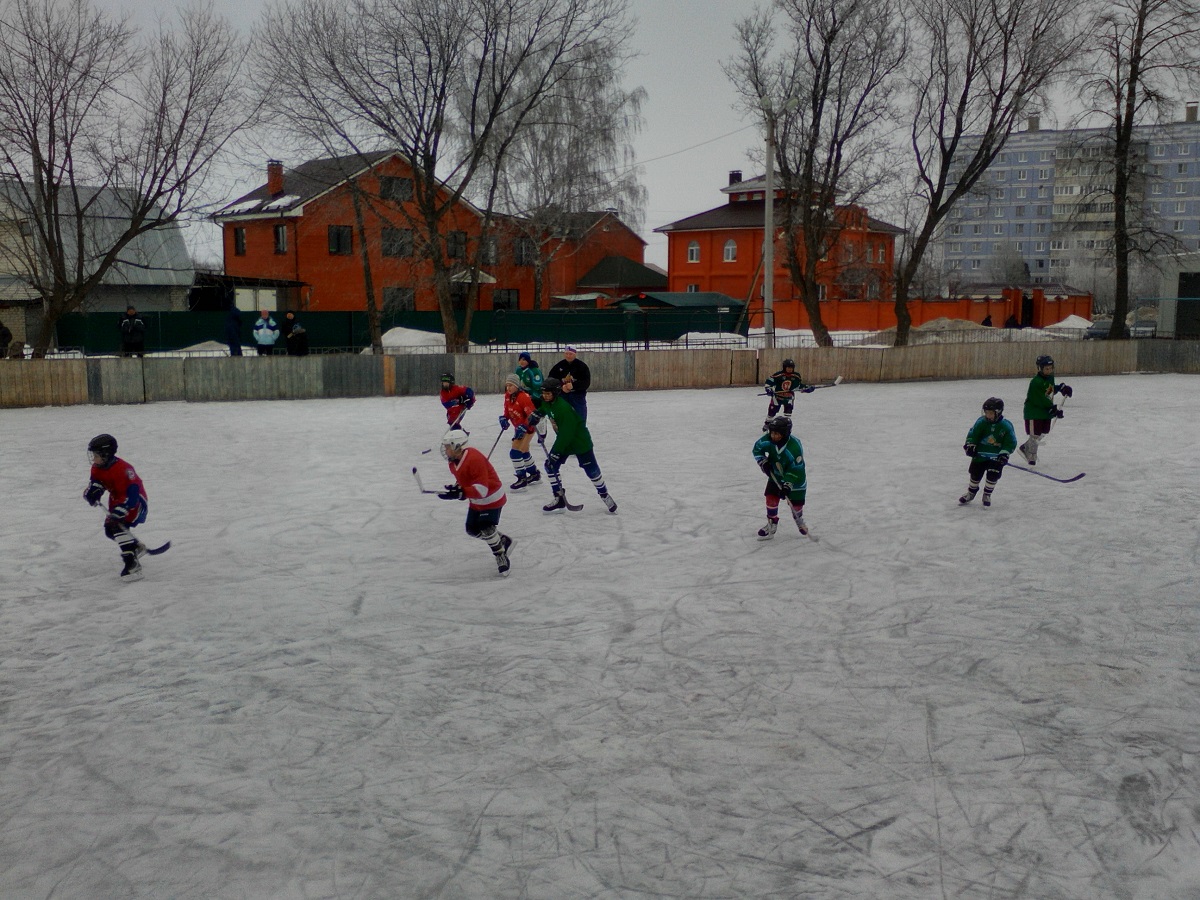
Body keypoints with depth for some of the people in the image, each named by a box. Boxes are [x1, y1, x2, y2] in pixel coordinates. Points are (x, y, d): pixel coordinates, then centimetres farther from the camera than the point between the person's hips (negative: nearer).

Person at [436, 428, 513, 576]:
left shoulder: (474, 459, -32)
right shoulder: (453, 462, -2)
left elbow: (482, 489, -35)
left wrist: (460, 493, -43)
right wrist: (457, 488, -9)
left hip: (491, 498, -10)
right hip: (476, 501, 10)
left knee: (486, 529, -18)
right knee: (473, 529, 11)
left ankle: (501, 556, 5)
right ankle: (503, 541, 30)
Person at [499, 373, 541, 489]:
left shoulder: (523, 397, -25)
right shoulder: (508, 396, 0)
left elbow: (532, 414, -27)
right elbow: (507, 411, 13)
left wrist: (523, 427, -34)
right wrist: (504, 418, -7)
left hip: (528, 427, -9)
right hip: (518, 427, 9)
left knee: (515, 452, -17)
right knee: (523, 452, 22)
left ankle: (522, 479, -10)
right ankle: (535, 474, 41)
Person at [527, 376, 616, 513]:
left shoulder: (563, 408, -33)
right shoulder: (546, 402, -6)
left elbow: (565, 434, -32)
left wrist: (555, 453, -30)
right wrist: (536, 415, 4)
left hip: (580, 441, -8)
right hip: (563, 440, 8)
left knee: (591, 470, -2)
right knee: (550, 466, -3)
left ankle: (605, 495, 21)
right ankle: (559, 498, 7)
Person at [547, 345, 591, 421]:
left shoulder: (582, 366, -6)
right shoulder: (559, 366, 1)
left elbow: (586, 382, -11)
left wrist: (573, 385, -26)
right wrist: (561, 386, -16)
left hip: (578, 396, -2)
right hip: (562, 395, 2)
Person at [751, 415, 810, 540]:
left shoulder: (794, 447, -36)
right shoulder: (768, 440, -22)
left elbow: (795, 470, -29)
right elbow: (757, 448, -3)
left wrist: (788, 485, -31)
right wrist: (763, 462, -16)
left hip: (796, 478, -4)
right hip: (776, 474, 4)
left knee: (796, 502, 3)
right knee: (771, 498, -6)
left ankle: (799, 520, 35)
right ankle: (771, 525, 9)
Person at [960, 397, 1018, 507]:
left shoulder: (1006, 426, -10)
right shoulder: (981, 422, -6)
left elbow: (1011, 442, -8)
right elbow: (973, 434, -2)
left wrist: (1004, 453, -20)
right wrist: (970, 445, -18)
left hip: (996, 457, -2)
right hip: (980, 454, 2)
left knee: (993, 475, -11)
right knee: (975, 474, 6)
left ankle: (987, 494, 12)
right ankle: (971, 492, 30)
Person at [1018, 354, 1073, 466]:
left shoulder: (1050, 377, 4)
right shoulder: (1036, 382, -23)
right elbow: (1041, 400, -25)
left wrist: (1061, 387, 6)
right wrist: (1054, 409, -26)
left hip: (1046, 411, 9)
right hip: (1033, 412, -8)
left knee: (1043, 434, 13)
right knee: (1035, 435, 0)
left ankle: (1025, 448, 31)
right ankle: (1031, 457, 17)